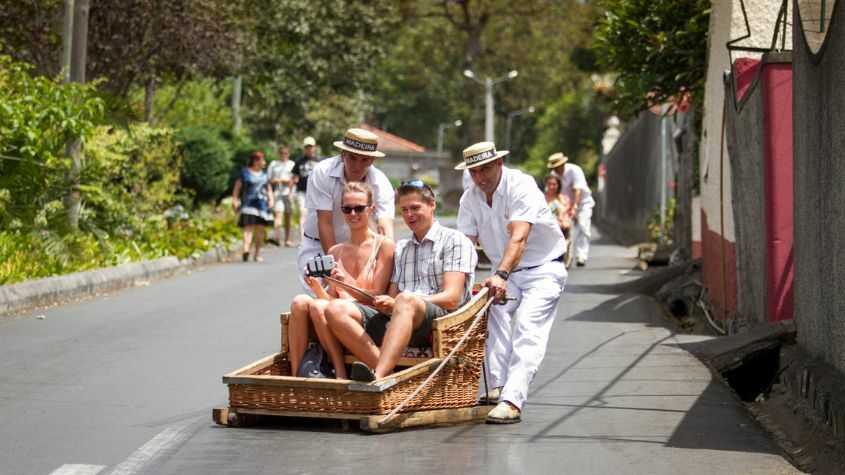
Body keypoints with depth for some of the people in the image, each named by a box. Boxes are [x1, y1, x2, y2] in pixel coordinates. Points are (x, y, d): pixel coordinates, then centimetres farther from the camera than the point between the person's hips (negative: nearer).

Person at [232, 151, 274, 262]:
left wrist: (271, 200, 8)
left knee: (260, 229, 4)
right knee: (248, 228, -18)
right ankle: (246, 251, -32)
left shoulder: (264, 175, 20)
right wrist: (235, 201, -7)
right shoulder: (245, 173, 4)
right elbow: (237, 188, 3)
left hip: (262, 205, 5)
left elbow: (269, 189, 25)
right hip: (248, 204, -5)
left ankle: (257, 254, 13)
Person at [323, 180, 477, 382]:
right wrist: (384, 304, -6)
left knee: (405, 301, -39)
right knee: (335, 309, -17)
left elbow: (451, 298, -4)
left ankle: (378, 375, -58)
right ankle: (385, 369, -36)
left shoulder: (454, 241, 9)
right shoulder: (400, 248, 29)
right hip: (394, 320, 6)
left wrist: (395, 304, -15)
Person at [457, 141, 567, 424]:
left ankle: (512, 401, -32)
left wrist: (501, 275, -50)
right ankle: (498, 388, -25)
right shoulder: (470, 199, -1)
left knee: (527, 329, -22)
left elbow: (518, 237, -36)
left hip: (543, 270, -6)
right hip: (505, 273, 6)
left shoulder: (521, 186, -22)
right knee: (495, 318, -22)